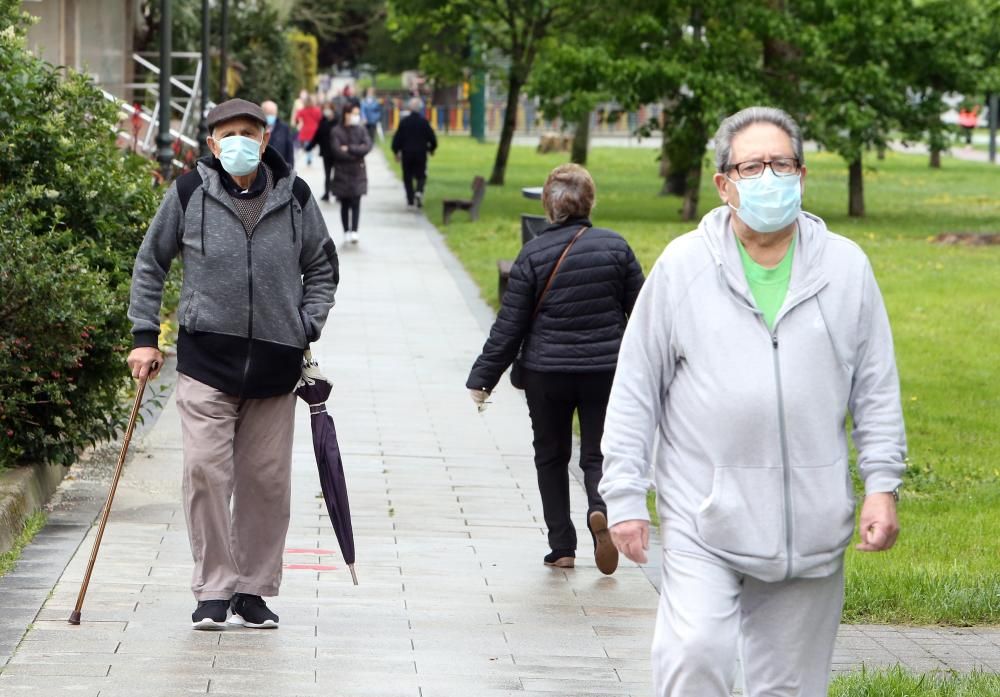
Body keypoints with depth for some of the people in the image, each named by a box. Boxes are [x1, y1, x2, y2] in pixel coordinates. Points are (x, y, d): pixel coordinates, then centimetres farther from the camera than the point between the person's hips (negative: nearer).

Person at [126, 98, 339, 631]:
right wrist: (145, 337, 6)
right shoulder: (189, 194, 0)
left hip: (275, 363, 2)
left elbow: (322, 269, 18)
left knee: (266, 480, 4)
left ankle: (253, 592, 15)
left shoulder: (295, 198, 5)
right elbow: (149, 265, 11)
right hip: (206, 358, -2)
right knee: (206, 471, -10)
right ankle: (213, 591, -2)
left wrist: (307, 330, 6)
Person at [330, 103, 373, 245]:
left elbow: (367, 146, -7)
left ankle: (354, 231, -15)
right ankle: (346, 231, 14)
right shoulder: (337, 131, -2)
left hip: (358, 172, 1)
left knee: (356, 202, -9)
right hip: (342, 173, -1)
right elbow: (337, 151, -12)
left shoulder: (361, 130, 6)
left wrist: (349, 149, -14)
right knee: (345, 204, 6)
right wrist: (356, 153, -10)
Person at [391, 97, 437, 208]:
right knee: (421, 176, 7)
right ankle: (419, 191, -20)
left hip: (407, 153, 0)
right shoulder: (424, 121, -6)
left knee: (407, 176, 11)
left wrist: (396, 151, 9)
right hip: (421, 153, 0)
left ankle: (410, 198, 7)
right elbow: (432, 137, -2)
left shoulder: (404, 121, -5)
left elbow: (397, 137, -3)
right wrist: (431, 148, 17)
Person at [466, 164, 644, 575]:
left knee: (551, 456, 14)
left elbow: (509, 326, -5)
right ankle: (601, 508, -23)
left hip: (546, 372, -1)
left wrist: (482, 379, 3)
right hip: (606, 371, 1)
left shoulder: (533, 255, -7)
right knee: (598, 454, 8)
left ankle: (562, 548, 13)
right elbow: (640, 310, 4)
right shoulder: (615, 246, -2)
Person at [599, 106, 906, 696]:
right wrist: (625, 496, -1)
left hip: (811, 525, 2)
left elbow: (876, 387, 11)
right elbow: (636, 388, 3)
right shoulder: (683, 267, 1)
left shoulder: (846, 267, 6)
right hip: (703, 515, -2)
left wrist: (883, 485, 3)